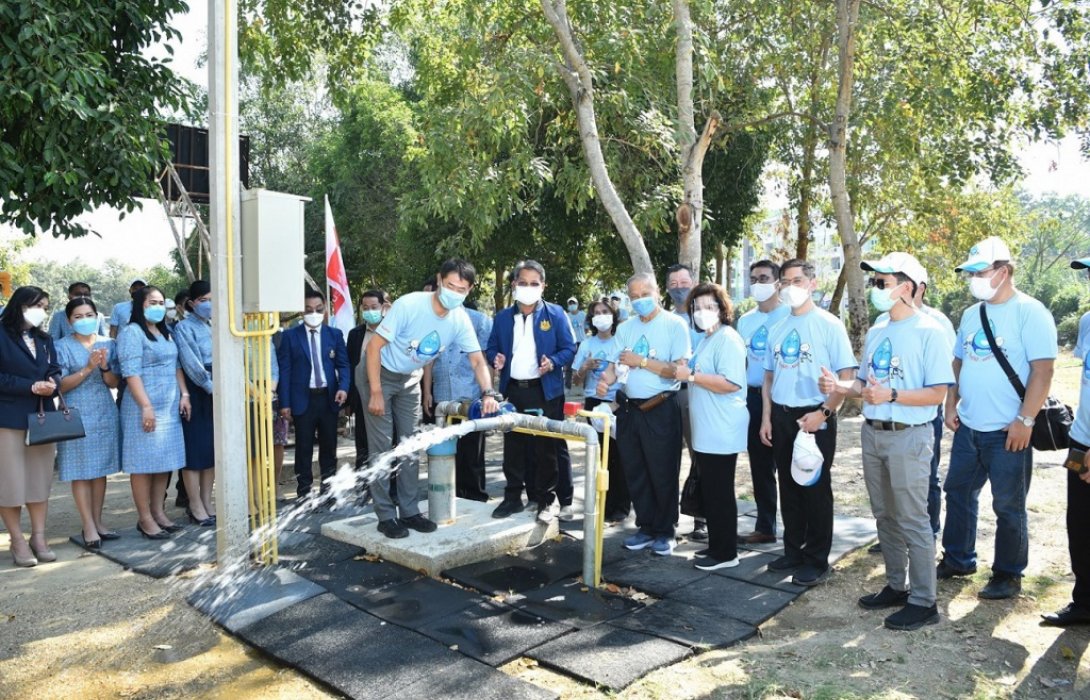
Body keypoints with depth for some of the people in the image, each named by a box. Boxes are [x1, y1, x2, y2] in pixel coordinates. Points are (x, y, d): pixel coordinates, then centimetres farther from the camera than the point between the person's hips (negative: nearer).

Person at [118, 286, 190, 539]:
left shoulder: (166, 332, 16)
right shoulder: (131, 332, -8)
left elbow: (176, 366, 19)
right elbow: (131, 373, -15)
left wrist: (184, 395, 9)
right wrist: (146, 406, -20)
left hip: (170, 406, 8)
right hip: (145, 407, -8)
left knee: (165, 460, 9)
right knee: (144, 462, -2)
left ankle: (158, 512, 18)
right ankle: (145, 518, 4)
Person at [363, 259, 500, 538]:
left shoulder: (460, 319, -14)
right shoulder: (409, 305, -29)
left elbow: (478, 360, -11)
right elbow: (375, 346, -25)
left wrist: (488, 393, -30)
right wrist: (376, 393, -25)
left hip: (410, 380, 6)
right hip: (379, 374, -5)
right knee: (382, 446, -6)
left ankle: (409, 511, 15)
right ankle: (386, 515, 2)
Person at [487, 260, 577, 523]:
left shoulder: (556, 314, -1)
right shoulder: (502, 317, 9)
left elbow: (569, 348, -2)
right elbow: (492, 348, 14)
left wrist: (553, 362, -21)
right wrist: (496, 359, -9)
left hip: (545, 391, -3)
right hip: (513, 390, 4)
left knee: (545, 447, 3)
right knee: (513, 447, 9)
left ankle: (547, 499, 14)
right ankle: (513, 497, 20)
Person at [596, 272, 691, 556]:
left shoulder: (674, 325, -6)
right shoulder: (625, 328, 10)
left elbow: (679, 370, -14)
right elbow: (615, 364, 6)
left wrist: (641, 361, -14)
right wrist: (605, 381, -15)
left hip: (661, 410, -5)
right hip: (629, 409, 6)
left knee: (663, 474, 5)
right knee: (635, 473, 13)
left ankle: (664, 532, 20)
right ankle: (646, 527, 27)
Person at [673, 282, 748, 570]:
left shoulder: (728, 339, -14)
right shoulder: (705, 339, 16)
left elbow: (731, 383, -26)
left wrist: (691, 376, -21)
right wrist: (687, 373, 12)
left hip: (721, 432, -10)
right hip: (706, 431, 10)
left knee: (720, 494, -1)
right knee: (709, 492, 16)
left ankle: (726, 553, 9)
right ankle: (717, 545, 27)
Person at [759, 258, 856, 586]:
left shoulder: (829, 325, -7)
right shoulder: (778, 329, 11)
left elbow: (846, 376, -11)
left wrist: (823, 412, -18)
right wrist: (766, 418, 8)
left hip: (814, 417, -5)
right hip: (781, 416, 6)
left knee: (815, 490, 3)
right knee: (788, 487, 13)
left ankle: (816, 560, 14)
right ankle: (793, 551, 26)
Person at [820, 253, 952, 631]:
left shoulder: (929, 332, -12)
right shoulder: (876, 331, 11)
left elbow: (937, 393, -15)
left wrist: (889, 395, -26)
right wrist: (839, 386, -3)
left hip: (908, 436, -8)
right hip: (873, 433, 8)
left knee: (913, 521, -1)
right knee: (885, 516, 16)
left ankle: (923, 601, 11)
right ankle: (896, 586, 30)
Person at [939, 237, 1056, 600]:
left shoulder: (1030, 312, -11)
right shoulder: (971, 314, 10)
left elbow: (1043, 370, -16)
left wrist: (1025, 421, -20)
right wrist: (951, 405, 9)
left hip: (1008, 432, -7)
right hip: (967, 427, 7)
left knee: (1008, 506, 5)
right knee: (958, 492, 16)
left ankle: (1008, 575, 20)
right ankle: (958, 559, 32)